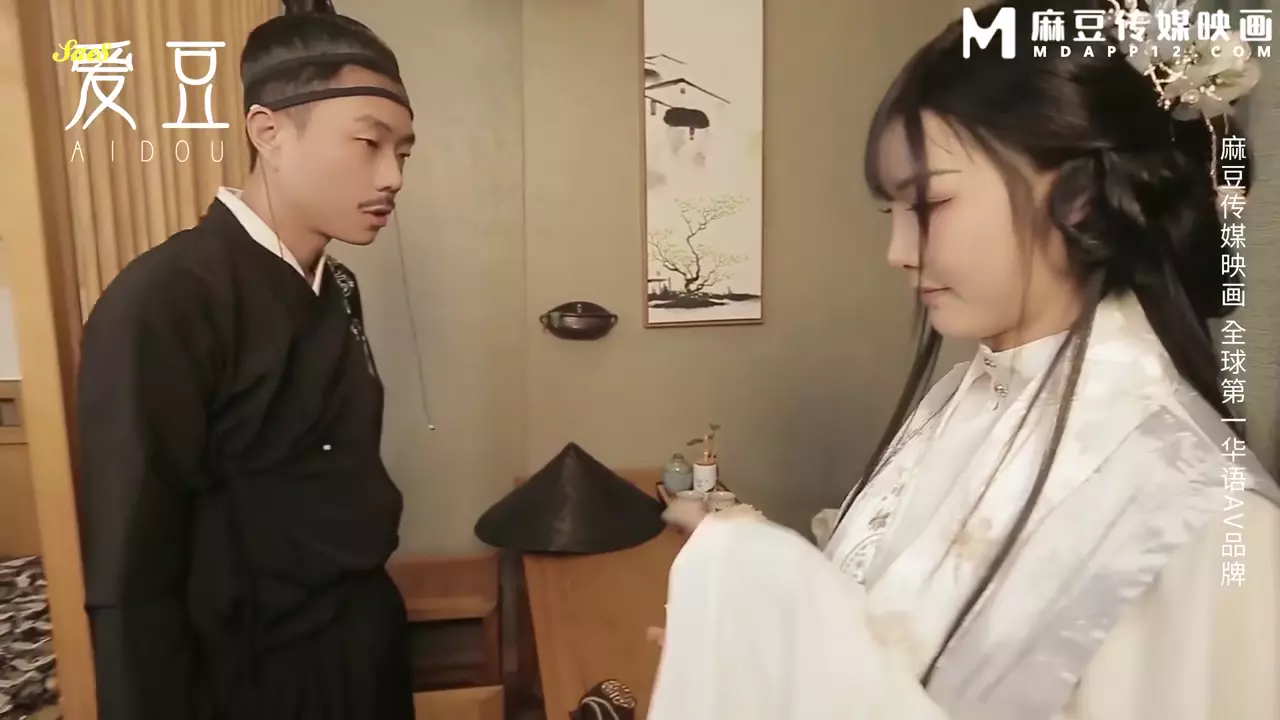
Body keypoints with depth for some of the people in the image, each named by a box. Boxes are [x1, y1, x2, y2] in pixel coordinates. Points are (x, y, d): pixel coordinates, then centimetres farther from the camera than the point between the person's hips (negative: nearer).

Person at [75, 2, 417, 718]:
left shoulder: (337, 288, 1)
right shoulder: (163, 303, -22)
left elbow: (337, 482, 6)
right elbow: (132, 586, -20)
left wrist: (367, 615, 10)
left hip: (369, 640, 7)